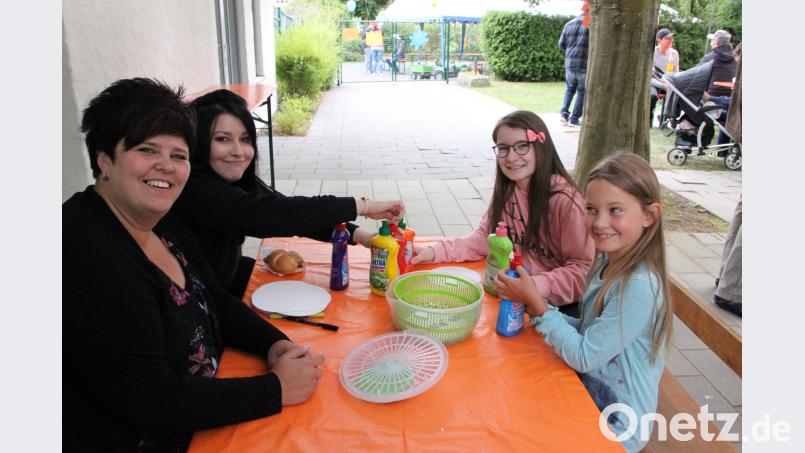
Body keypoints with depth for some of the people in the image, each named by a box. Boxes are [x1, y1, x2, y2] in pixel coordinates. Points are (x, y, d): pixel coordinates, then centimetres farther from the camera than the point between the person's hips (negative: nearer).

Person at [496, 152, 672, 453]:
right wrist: (535, 307, -6)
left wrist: (535, 302, -19)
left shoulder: (639, 287, -28)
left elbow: (584, 357, -23)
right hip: (590, 391, 7)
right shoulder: (607, 264, -2)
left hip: (616, 425, -7)